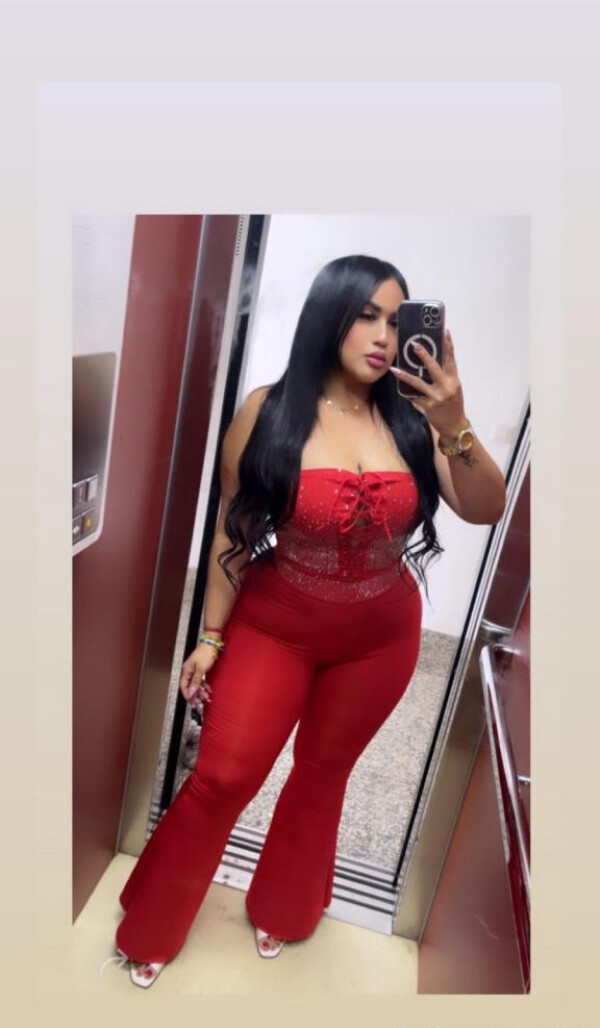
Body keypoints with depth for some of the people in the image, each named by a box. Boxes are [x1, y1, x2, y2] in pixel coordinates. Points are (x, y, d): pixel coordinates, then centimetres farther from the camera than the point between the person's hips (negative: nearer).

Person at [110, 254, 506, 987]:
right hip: (275, 626, -2)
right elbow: (232, 532, -7)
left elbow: (486, 513, -12)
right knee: (222, 776, 5)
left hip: (381, 638, 2)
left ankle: (280, 910, 51)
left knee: (324, 771, 21)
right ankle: (150, 928, 38)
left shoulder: (411, 418, -11)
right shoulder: (267, 412, -13)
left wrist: (455, 427, -29)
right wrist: (211, 635, -3)